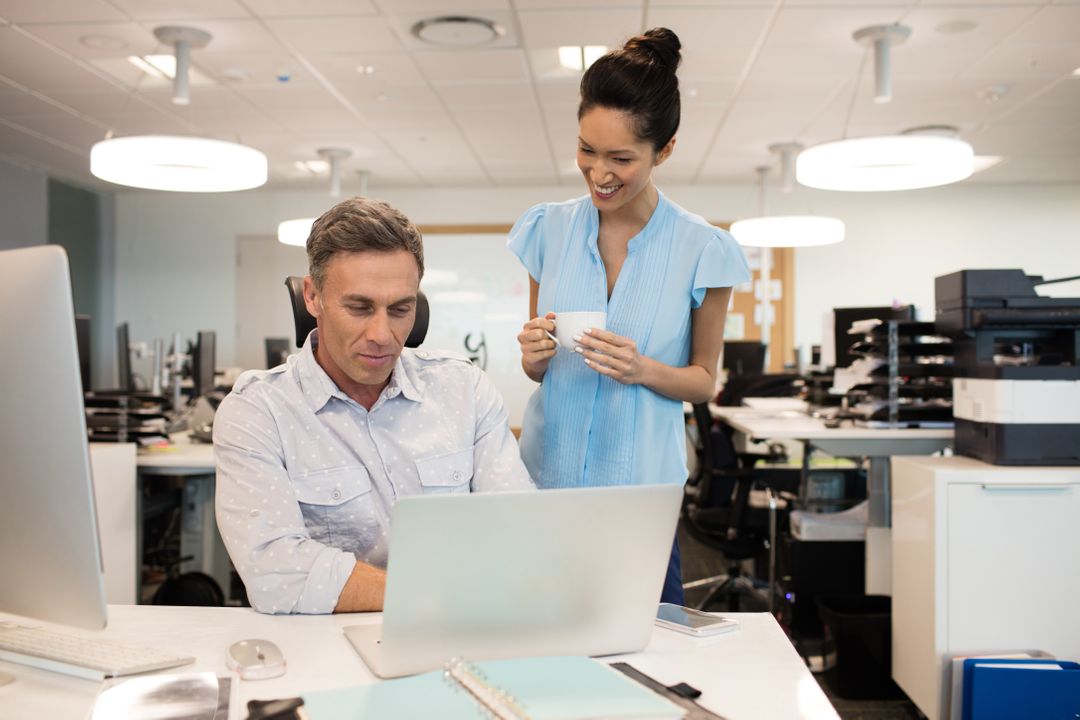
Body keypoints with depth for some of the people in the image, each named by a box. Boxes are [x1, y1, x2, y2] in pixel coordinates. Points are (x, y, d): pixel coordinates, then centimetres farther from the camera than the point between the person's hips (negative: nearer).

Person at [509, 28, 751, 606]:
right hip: (545, 474, 2)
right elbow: (535, 369, 10)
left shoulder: (702, 250, -6)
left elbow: (704, 381, 3)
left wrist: (643, 370, -16)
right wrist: (535, 355, -12)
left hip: (641, 487, -2)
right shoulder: (547, 230, 2)